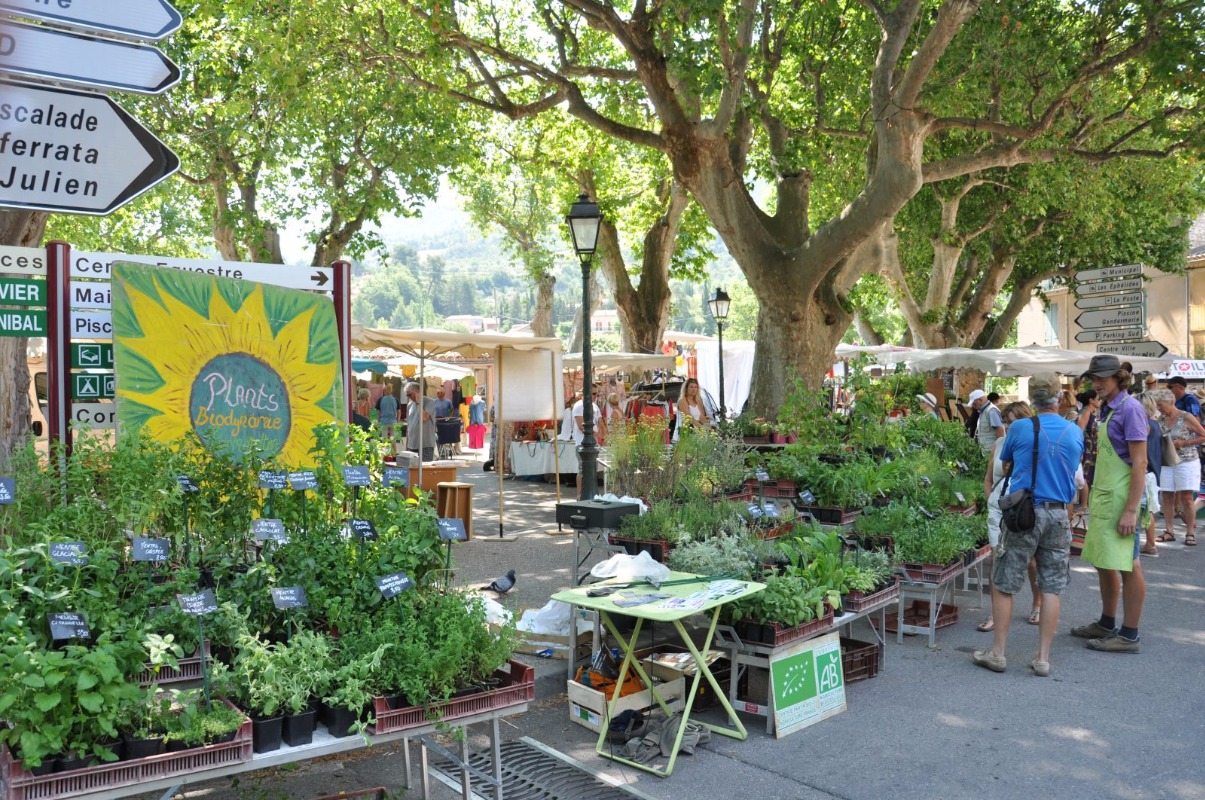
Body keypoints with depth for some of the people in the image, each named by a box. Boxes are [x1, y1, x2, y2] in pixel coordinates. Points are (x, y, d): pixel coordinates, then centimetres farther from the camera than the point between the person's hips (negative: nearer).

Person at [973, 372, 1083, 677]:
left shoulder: (1019, 429, -7)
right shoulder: (1075, 432, 2)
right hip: (1059, 514, 3)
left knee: (1003, 584, 6)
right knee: (1051, 587, 8)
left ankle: (997, 652, 11)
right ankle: (1043, 658, 11)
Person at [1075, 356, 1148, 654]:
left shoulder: (1129, 409, -13)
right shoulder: (1108, 409, 13)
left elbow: (1140, 463, -17)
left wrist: (1131, 510, -21)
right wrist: (1094, 493, 18)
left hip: (1121, 497, -9)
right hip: (1104, 496, 9)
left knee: (1127, 565, -1)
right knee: (1103, 562, 16)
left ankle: (1129, 636, 7)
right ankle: (1107, 625, 29)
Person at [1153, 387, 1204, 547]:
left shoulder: (1186, 417, -9)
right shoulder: (1162, 420, 6)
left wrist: (1183, 443, -16)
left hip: (1187, 462, -5)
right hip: (1167, 463, 5)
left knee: (1187, 498, -3)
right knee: (1167, 497, 4)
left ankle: (1190, 533, 5)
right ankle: (1169, 531, 11)